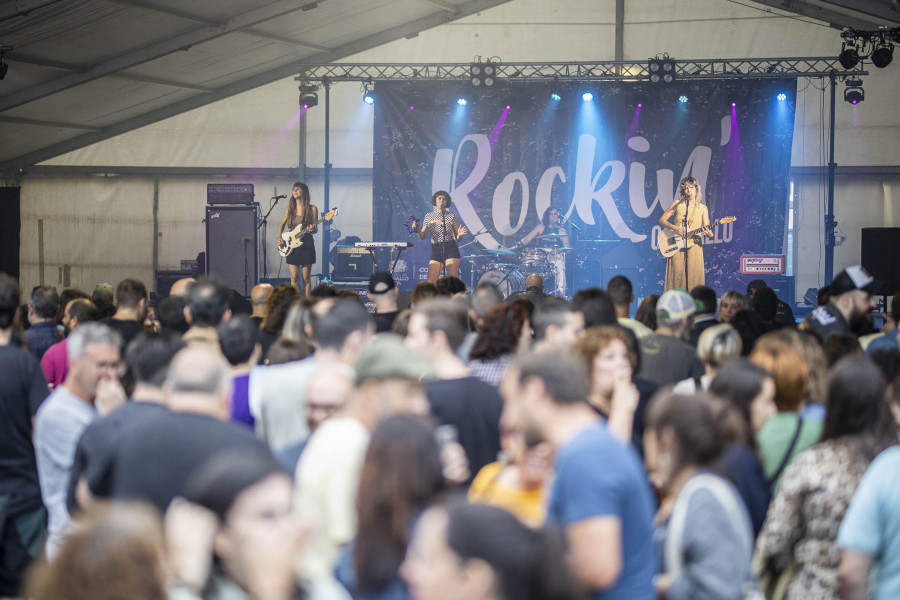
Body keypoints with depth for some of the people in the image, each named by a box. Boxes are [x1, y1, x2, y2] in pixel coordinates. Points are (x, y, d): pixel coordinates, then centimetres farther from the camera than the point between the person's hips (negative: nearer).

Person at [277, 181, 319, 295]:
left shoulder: (312, 209, 0)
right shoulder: (290, 208, 9)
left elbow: (316, 228, 1)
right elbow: (281, 224, 19)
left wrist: (312, 229, -21)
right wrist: (279, 238, 3)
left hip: (306, 244, -2)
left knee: (306, 278, 0)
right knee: (294, 278, -3)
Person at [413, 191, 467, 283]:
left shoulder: (452, 216, 5)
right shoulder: (428, 216, 10)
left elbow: (457, 237, 7)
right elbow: (422, 236, 9)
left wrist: (459, 235, -16)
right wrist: (417, 230, -11)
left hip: (450, 249, -2)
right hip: (436, 249, 2)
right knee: (430, 282, -9)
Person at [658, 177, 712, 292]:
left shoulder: (702, 208, 8)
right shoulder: (677, 204, 5)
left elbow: (709, 233, 6)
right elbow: (662, 220, 5)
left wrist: (708, 233, -18)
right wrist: (674, 228, -12)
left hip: (694, 247, 1)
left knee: (694, 279, -5)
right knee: (677, 277, -6)